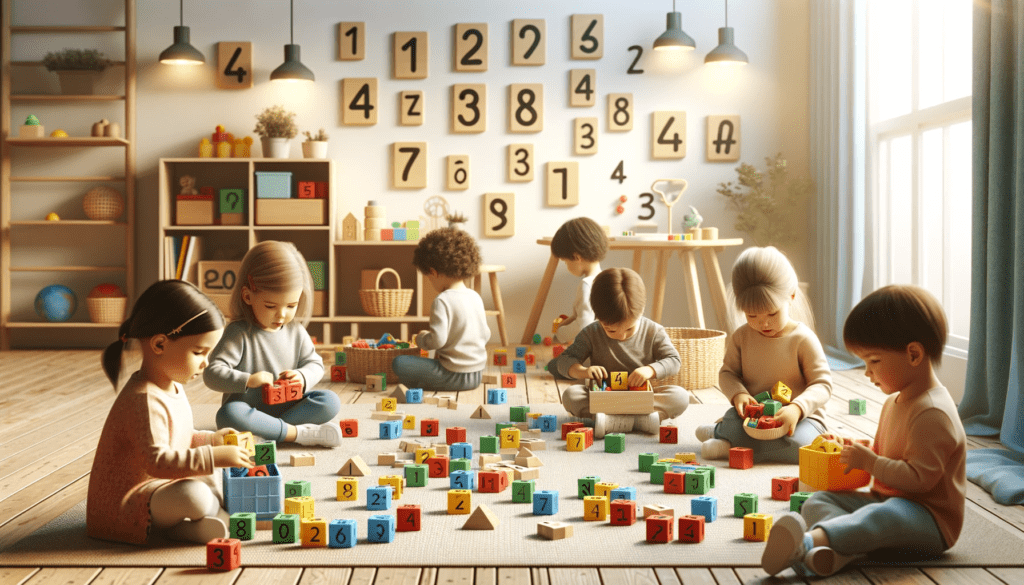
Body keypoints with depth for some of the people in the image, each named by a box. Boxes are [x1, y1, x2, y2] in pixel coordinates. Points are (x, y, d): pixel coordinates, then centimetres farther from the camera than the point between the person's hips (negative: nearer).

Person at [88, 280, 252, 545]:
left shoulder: (172, 387, 10)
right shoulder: (144, 400, -25)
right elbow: (158, 461, -31)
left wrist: (210, 439, 9)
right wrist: (213, 457, -31)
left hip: (159, 483, 11)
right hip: (127, 500, -11)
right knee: (193, 495, -33)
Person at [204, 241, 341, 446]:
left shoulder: (296, 331, 5)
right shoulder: (239, 333, -10)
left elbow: (315, 364, 12)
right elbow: (212, 374, -16)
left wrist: (302, 377, -13)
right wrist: (248, 380, -31)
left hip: (288, 406, 4)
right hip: (249, 411, -4)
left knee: (330, 402, -19)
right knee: (227, 415, -37)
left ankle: (269, 429, -27)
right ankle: (298, 433, -35)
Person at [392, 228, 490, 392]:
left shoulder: (443, 301, -17)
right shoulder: (475, 297, 7)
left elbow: (437, 339, -24)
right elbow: (486, 334, 15)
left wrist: (421, 338, -1)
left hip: (455, 376, -8)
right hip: (477, 375, 8)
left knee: (399, 363, -4)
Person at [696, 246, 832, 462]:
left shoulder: (803, 339, -9)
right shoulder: (740, 337, 2)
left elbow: (822, 384, -10)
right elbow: (727, 373, 8)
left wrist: (796, 408, -29)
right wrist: (738, 394, -16)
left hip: (802, 417, 0)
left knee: (799, 444, -36)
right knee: (733, 418, -37)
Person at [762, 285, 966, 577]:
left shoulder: (933, 413, -18)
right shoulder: (895, 402, 16)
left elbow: (920, 477, -25)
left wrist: (869, 462, -18)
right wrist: (856, 453, 9)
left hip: (931, 520, -10)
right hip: (887, 502, 10)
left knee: (884, 516, -41)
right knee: (816, 501, -4)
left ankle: (810, 542, -64)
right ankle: (841, 550, -38)